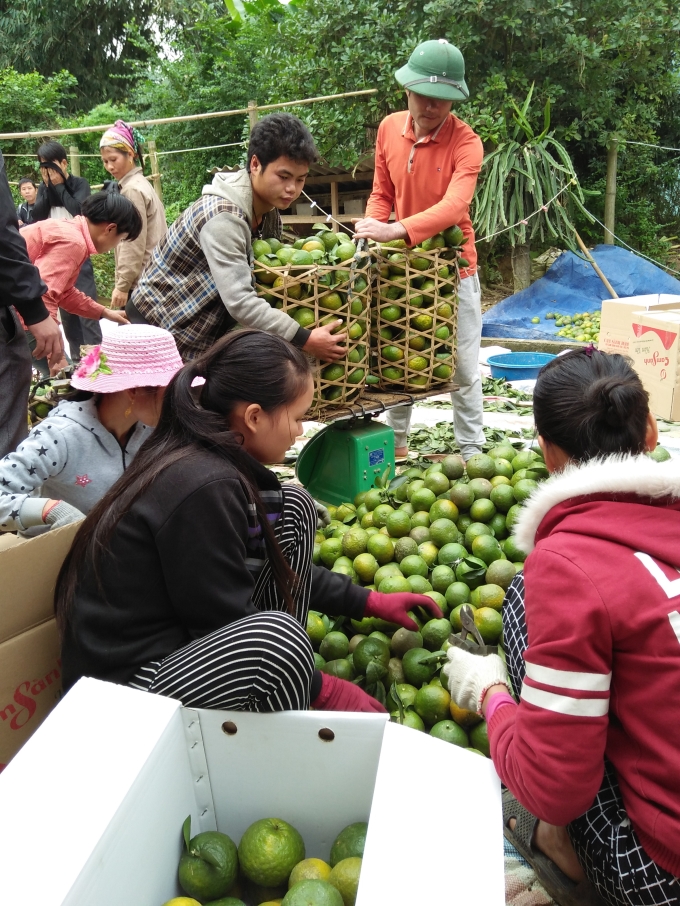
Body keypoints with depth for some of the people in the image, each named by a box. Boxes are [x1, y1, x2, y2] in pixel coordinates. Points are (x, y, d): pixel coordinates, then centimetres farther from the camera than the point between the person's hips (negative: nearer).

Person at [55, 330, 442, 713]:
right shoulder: (203, 487, -28)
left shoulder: (202, 455, 0)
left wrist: (369, 601, 15)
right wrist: (323, 689, -8)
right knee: (275, 636, -37)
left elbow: (281, 566, 13)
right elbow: (227, 623, -19)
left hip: (183, 632, 10)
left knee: (294, 509, 6)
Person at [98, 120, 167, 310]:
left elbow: (134, 244, -17)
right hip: (148, 278, 9)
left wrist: (122, 285, -16)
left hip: (139, 280, -9)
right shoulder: (137, 184, 17)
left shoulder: (132, 189, -12)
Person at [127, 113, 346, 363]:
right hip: (156, 328, -8)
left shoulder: (270, 210, -1)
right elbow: (239, 301, -35)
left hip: (199, 337, 8)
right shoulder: (223, 215, -29)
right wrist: (305, 340, -34)